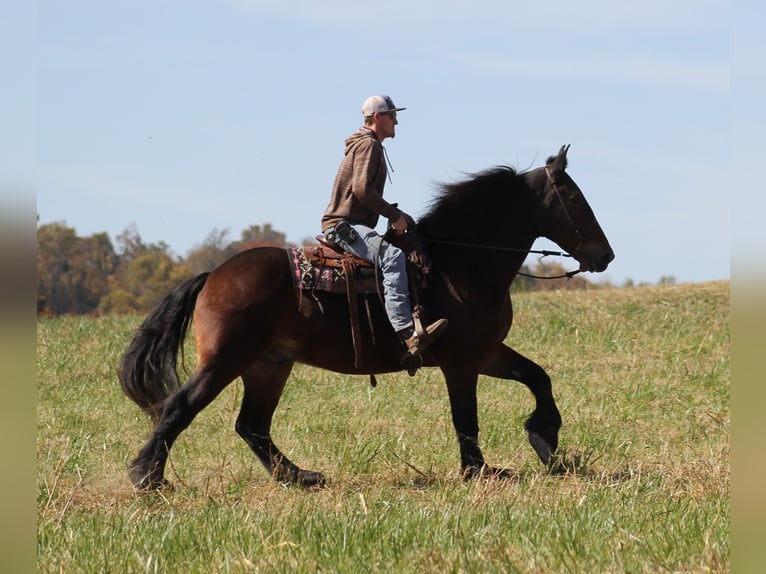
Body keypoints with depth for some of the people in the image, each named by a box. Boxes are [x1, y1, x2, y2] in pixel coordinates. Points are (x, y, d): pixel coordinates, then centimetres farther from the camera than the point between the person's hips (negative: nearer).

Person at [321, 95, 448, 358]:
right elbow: (362, 189, -22)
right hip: (344, 225, -11)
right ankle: (408, 333, -47)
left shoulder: (370, 146, 24)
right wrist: (394, 215, -16)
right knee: (392, 256, -33)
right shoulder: (368, 145, -8)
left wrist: (396, 214, 15)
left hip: (354, 225, 11)